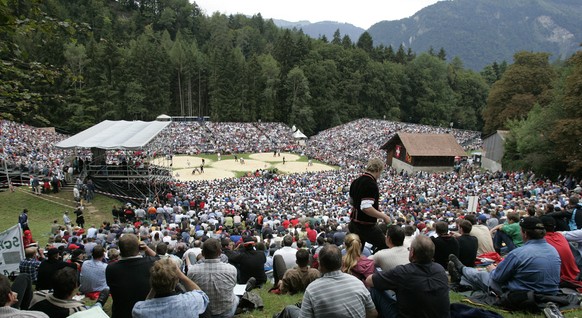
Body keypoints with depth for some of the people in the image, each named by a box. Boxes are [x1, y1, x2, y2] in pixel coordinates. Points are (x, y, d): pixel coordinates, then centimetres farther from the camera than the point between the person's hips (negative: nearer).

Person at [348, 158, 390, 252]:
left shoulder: (356, 181, 8)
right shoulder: (371, 184, -21)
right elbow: (366, 208, -30)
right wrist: (384, 216, -19)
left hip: (354, 223, 9)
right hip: (366, 226, -9)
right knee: (385, 246, 6)